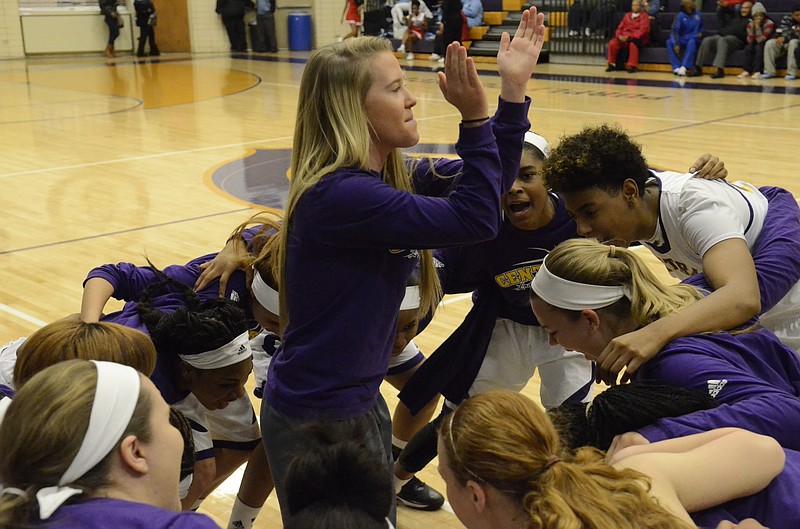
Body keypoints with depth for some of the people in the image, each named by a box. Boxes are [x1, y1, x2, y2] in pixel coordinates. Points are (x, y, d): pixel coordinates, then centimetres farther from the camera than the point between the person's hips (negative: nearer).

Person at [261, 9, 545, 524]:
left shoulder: (390, 173, 0)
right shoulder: (338, 194, -27)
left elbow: (490, 184, 6)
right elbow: (477, 218, -27)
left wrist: (514, 86, -1)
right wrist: (475, 116, -27)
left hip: (359, 401, 9)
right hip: (318, 419, -9)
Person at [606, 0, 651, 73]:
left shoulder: (644, 16, 1)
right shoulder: (627, 15, 17)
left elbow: (642, 30, -12)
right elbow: (620, 28, 15)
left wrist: (629, 36, -22)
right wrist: (619, 36, -9)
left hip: (638, 38, -5)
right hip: (624, 38, 5)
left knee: (632, 44, -40)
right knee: (612, 42, -21)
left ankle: (633, 66, -32)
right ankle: (611, 64, -9)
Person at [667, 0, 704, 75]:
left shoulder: (698, 15, 6)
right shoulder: (680, 16, -4)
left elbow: (701, 26, 24)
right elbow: (675, 30, -13)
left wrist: (701, 33, 0)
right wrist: (676, 44, -28)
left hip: (693, 39, 0)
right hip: (682, 40, 0)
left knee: (691, 42, -38)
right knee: (669, 42, -30)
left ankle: (684, 67, -44)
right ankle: (676, 68, -38)